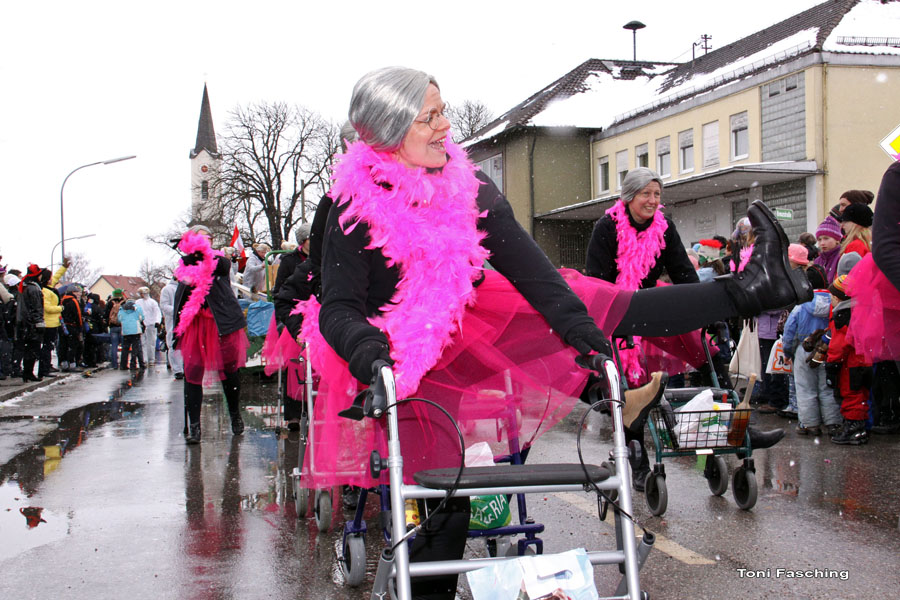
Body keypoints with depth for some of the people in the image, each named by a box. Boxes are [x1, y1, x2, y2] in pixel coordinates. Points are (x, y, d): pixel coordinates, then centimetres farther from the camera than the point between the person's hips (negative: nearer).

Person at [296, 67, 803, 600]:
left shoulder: (467, 184, -5)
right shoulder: (355, 206, -18)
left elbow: (522, 261, -11)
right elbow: (339, 308, -22)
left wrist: (577, 323, -23)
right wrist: (368, 356, -43)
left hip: (464, 332, 4)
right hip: (401, 363, -4)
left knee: (595, 306, -6)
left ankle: (748, 289, -2)